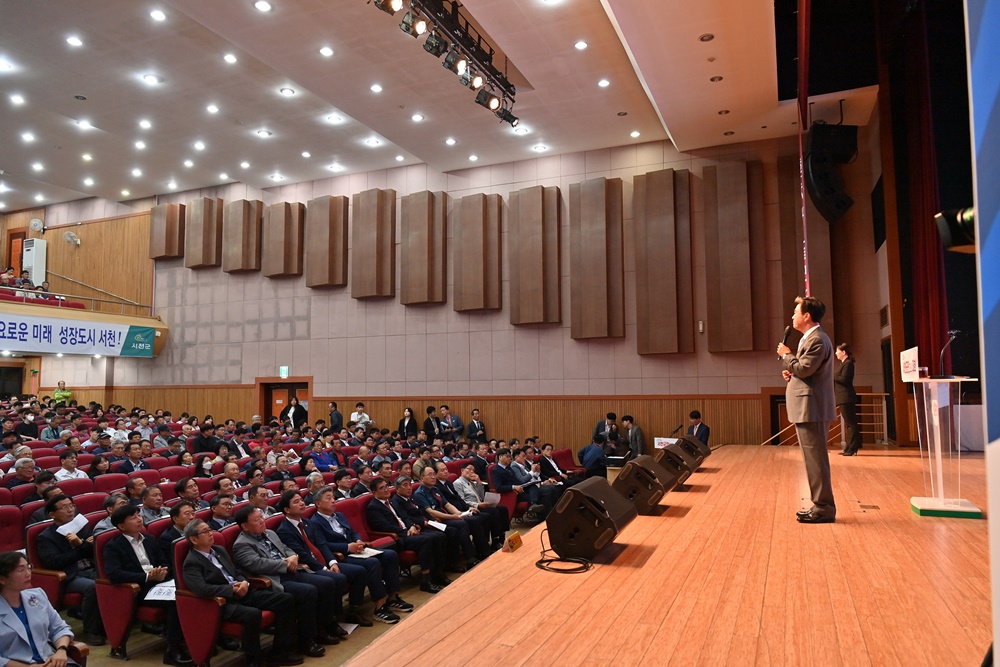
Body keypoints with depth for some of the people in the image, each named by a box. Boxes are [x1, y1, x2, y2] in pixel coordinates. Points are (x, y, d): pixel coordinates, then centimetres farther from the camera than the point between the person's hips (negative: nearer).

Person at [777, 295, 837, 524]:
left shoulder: (817, 340, -15)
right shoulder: (810, 338, 19)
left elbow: (803, 368, -22)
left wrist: (786, 355, -8)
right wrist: (790, 372, 7)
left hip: (812, 409, -11)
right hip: (807, 408, 11)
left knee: (816, 459, -6)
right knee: (813, 458, 14)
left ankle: (824, 508, 0)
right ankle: (820, 505, 21)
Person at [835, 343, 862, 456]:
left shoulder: (848, 363, -11)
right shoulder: (843, 363, 19)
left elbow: (844, 379, -20)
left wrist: (832, 376, -9)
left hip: (847, 398, -10)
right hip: (844, 398, 10)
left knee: (851, 423, -7)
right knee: (849, 423, 12)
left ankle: (852, 449, -6)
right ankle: (850, 448, 16)